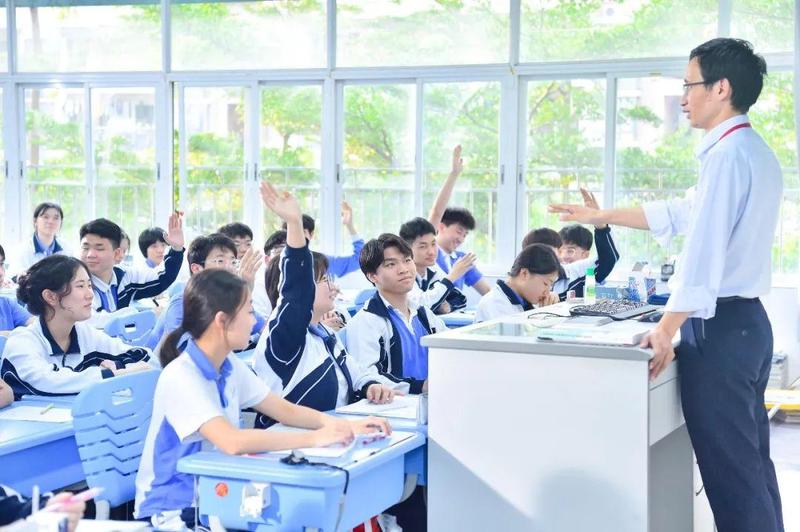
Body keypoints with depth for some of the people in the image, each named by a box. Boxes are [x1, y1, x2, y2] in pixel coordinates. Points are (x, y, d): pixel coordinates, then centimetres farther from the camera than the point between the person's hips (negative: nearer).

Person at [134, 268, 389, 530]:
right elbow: (232, 441, -35)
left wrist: (344, 426, -8)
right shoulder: (180, 378, -23)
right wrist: (314, 438, -31)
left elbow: (286, 410, 8)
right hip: (172, 510, -8)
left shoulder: (229, 366, 3)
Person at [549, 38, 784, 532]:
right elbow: (682, 214, 23)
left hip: (720, 326, -10)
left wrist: (666, 331, -20)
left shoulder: (728, 154, -17)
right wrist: (601, 216, 26)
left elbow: (702, 252, -23)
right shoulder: (756, 152, 15)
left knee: (728, 466, -4)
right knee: (752, 460, 15)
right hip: (749, 321, 10)